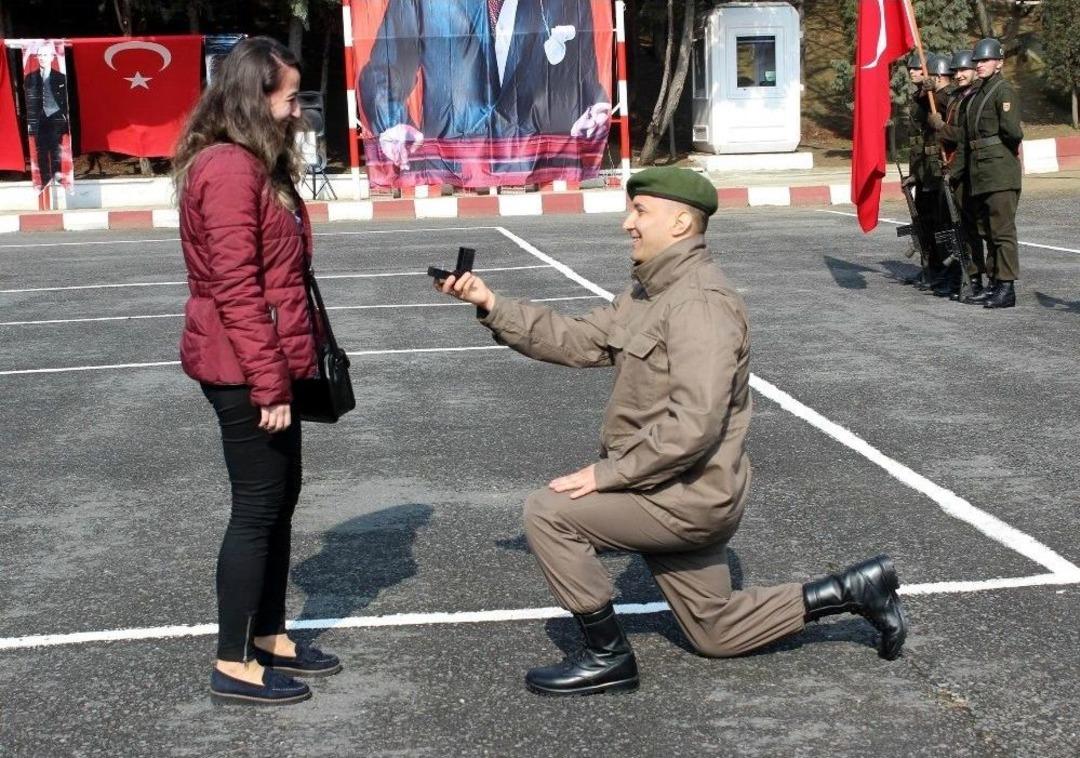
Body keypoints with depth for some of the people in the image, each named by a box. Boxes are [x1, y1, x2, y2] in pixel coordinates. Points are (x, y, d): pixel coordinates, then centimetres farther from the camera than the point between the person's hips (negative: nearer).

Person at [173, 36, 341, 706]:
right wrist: (267, 383, -22)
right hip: (246, 372, -10)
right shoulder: (229, 169, -17)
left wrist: (285, 371, 16)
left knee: (280, 498, 16)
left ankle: (270, 637, 28)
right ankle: (234, 666, 8)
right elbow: (235, 287, -22)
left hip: (271, 366, 10)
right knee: (258, 508, -3)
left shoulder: (257, 166, 15)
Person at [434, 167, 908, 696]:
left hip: (688, 497, -10)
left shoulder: (699, 302, -21)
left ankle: (608, 657, -1)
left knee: (548, 512, -14)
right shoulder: (649, 291, 12)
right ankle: (854, 590, 26)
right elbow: (578, 341, 9)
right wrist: (491, 305, 1)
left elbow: (693, 424, -30)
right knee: (716, 634, 19)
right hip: (678, 494, 10)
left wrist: (609, 472, -23)